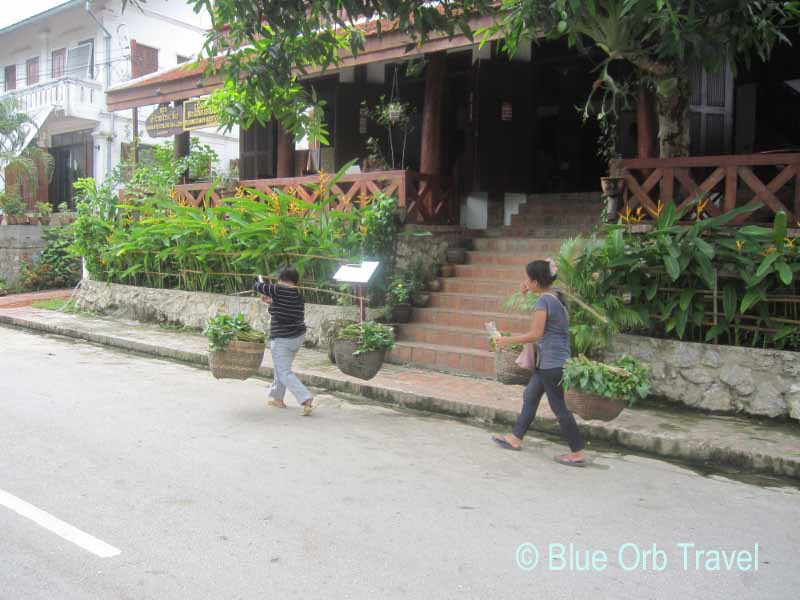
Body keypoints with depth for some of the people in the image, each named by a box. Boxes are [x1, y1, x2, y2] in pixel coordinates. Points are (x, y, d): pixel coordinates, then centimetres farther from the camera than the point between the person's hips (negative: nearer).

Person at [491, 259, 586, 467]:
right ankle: (516, 438, 29)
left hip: (551, 362, -10)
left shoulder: (543, 301, -19)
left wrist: (508, 340, -11)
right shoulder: (557, 296, 7)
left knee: (558, 406, -2)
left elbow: (536, 334, -21)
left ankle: (578, 453, 3)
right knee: (530, 395, 18)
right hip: (558, 358, 10)